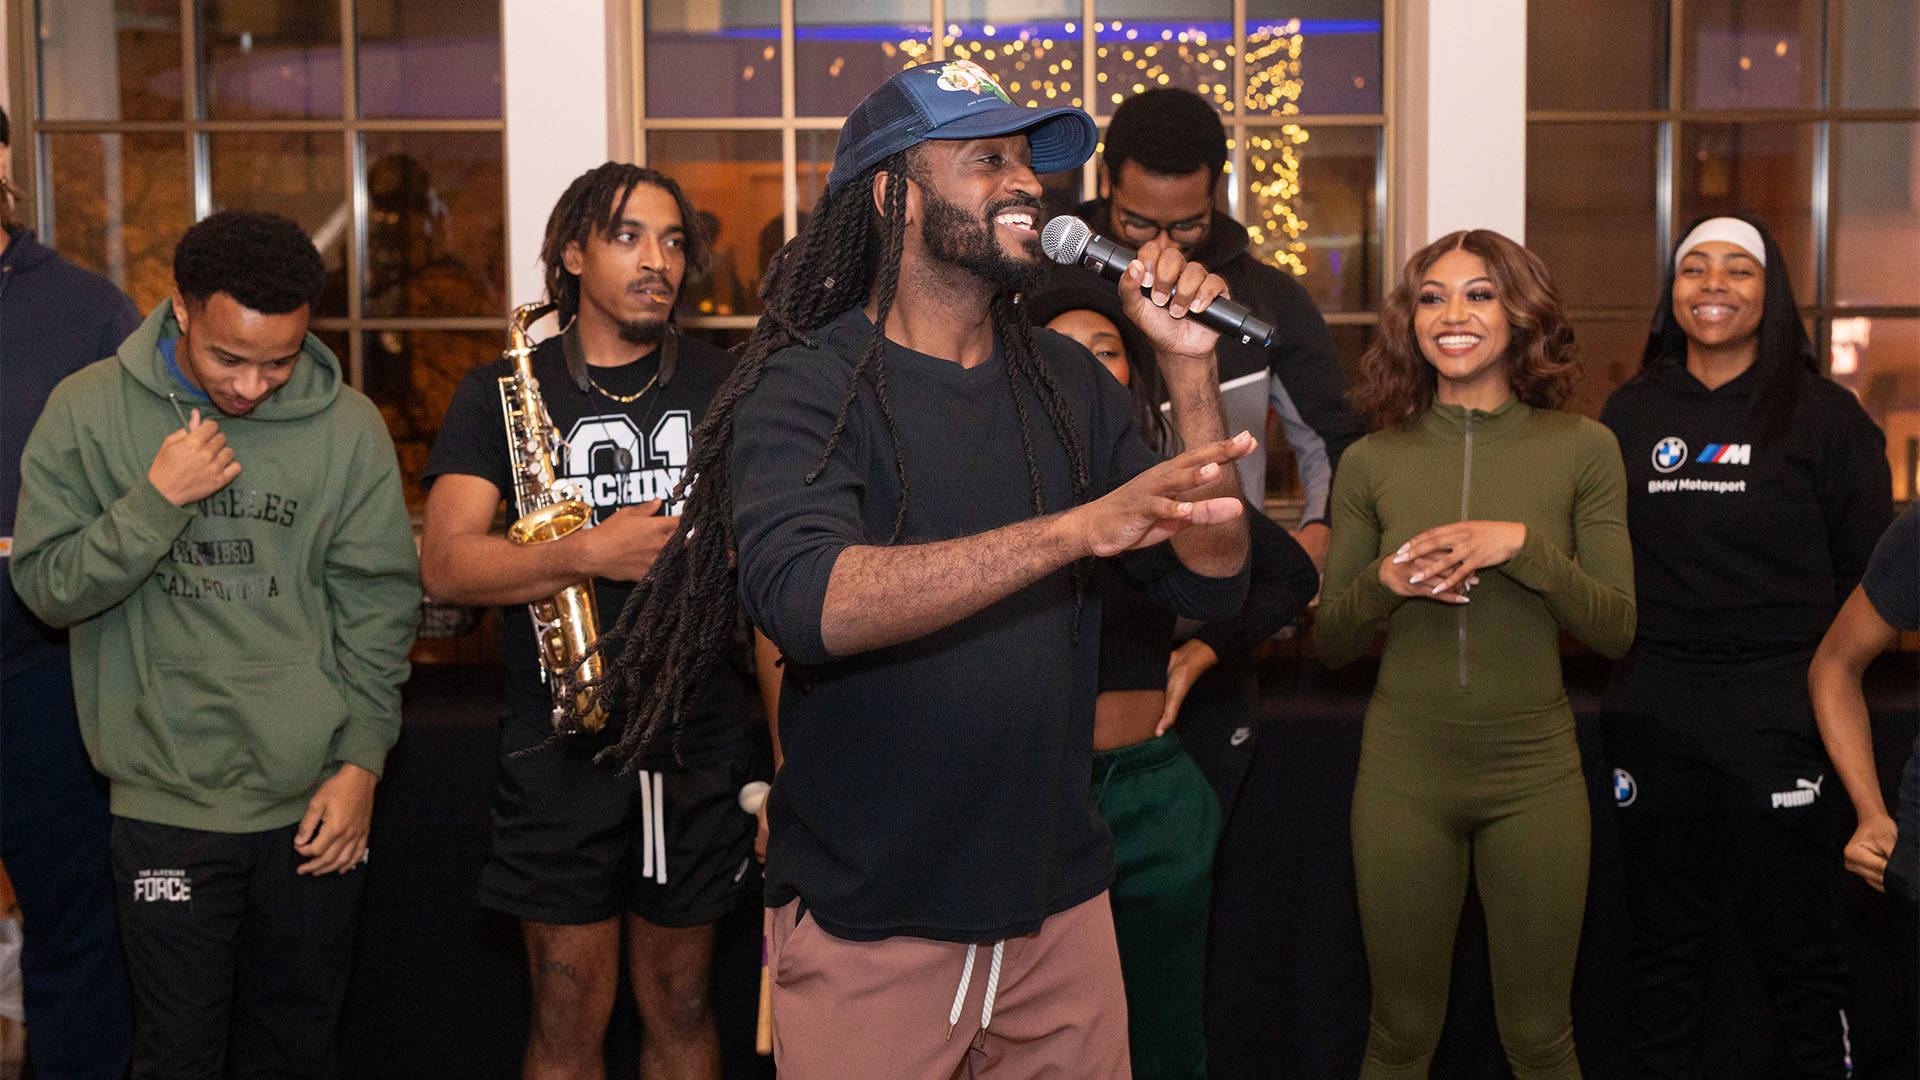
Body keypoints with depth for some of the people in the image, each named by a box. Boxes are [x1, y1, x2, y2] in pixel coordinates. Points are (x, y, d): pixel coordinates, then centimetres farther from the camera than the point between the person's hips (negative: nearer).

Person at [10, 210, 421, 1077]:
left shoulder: (347, 425, -1)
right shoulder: (89, 412, -2)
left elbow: (378, 601, 2)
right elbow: (47, 587, -3)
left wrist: (362, 759, -4)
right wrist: (158, 501, -16)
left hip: (319, 802, 1)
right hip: (167, 803, -1)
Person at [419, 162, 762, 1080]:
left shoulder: (724, 388, 8)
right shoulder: (503, 392, 3)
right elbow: (444, 564, -8)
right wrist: (590, 553, -21)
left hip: (698, 744, 2)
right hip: (561, 748, -1)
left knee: (680, 1006, 12)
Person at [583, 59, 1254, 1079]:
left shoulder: (1066, 381, 6)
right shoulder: (804, 388, -11)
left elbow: (1211, 582, 3)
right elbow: (806, 599, -30)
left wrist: (1190, 370, -8)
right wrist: (1085, 525, -36)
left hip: (1059, 901, 5)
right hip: (866, 923, -5)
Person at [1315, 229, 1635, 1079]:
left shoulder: (1582, 449, -2)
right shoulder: (1372, 463, 0)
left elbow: (1616, 630, -5)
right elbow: (1331, 645, 5)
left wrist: (1523, 545, -19)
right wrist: (1382, 584, -15)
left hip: (1535, 776, -1)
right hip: (1404, 774, 1)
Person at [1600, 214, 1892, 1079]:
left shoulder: (1822, 415, 0)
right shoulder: (1630, 414, 9)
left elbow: (1867, 570, 2)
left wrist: (1820, 672, -3)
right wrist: (1637, 648, 6)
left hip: (1776, 716, -3)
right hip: (1653, 711, 3)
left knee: (1797, 948, 3)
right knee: (1664, 942, 12)